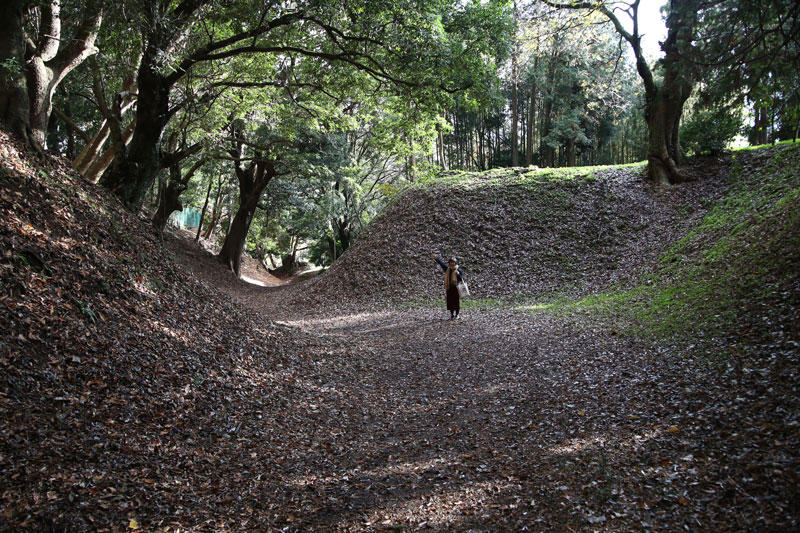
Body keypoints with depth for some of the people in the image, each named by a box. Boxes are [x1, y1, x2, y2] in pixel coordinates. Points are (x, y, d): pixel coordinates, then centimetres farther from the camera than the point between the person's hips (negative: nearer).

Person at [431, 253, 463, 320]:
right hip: (449, 288, 4)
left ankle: (457, 315, 8)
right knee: (450, 302, 7)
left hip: (456, 288, -4)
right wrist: (436, 258, 4)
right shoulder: (447, 269, 9)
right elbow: (441, 263, 9)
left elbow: (461, 279, -5)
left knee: (456, 302, -2)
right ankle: (452, 315, 17)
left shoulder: (458, 270, -3)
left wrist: (458, 274, -23)